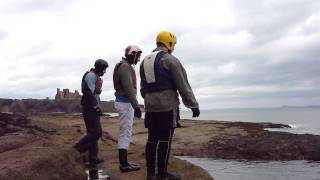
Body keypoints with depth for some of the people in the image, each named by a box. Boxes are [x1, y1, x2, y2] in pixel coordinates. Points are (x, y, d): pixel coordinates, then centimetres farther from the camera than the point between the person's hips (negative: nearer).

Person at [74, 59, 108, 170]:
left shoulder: (96, 77, 20)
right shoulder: (91, 75, -10)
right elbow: (89, 93, -20)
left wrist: (97, 107, 21)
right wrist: (96, 106, -21)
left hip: (92, 108, 10)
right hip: (90, 107, -10)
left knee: (93, 133, 10)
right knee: (96, 132, -14)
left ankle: (93, 159, 15)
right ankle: (77, 149, -5)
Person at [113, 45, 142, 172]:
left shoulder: (124, 67, 20)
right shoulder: (125, 66, -13)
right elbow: (128, 88, -22)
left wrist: (134, 106, 25)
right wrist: (136, 106, -24)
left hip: (124, 102, 10)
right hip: (125, 103, -10)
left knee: (124, 133, 11)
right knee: (125, 133, -7)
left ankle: (123, 162, 16)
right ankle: (124, 164, -1)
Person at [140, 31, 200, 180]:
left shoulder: (144, 61, 17)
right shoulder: (170, 59, -6)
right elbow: (183, 85, -8)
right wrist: (193, 105, -2)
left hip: (150, 107, 7)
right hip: (167, 106, -7)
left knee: (152, 138, 10)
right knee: (165, 140, -1)